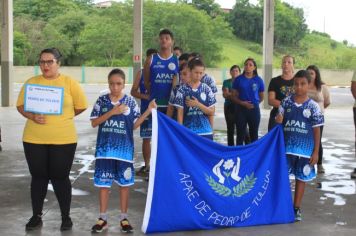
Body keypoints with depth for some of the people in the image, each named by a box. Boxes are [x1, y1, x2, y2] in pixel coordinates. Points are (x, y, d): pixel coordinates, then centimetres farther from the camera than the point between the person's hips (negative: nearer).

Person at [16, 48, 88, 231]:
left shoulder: (69, 83, -1)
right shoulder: (31, 82, 5)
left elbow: (81, 106, 4)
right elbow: (21, 106, 6)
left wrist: (62, 117, 7)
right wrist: (32, 116, -13)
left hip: (63, 140, -2)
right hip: (34, 139, 2)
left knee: (60, 177, 5)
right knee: (38, 177, 10)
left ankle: (66, 217, 19)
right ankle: (36, 216, 22)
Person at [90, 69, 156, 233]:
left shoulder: (130, 102, -1)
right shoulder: (102, 100, 0)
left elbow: (134, 125, 2)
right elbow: (94, 123, -5)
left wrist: (148, 111, -9)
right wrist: (112, 112, -16)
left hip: (124, 150, 0)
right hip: (105, 149, 0)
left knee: (124, 183, 7)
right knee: (103, 183, 7)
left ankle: (123, 218, 20)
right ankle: (103, 218, 19)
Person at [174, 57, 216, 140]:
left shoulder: (206, 89, 4)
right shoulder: (182, 90, -2)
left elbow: (212, 112, 4)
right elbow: (180, 113, -1)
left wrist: (198, 104, -10)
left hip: (206, 133, 2)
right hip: (188, 132, -2)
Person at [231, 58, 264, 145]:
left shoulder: (258, 80, 1)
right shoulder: (238, 79, 0)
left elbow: (261, 97, 12)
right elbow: (233, 96, 0)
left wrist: (254, 103, 0)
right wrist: (242, 103, -14)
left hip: (254, 109, 1)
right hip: (241, 109, -1)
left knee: (254, 134, 8)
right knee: (240, 134, 3)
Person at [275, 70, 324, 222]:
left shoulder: (313, 106, -4)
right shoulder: (286, 102, 0)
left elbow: (316, 130, -1)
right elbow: (279, 123, 11)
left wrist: (316, 152, -3)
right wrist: (278, 121, -14)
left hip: (305, 149, -1)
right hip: (286, 147, 1)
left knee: (301, 178, 9)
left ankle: (296, 208, 21)